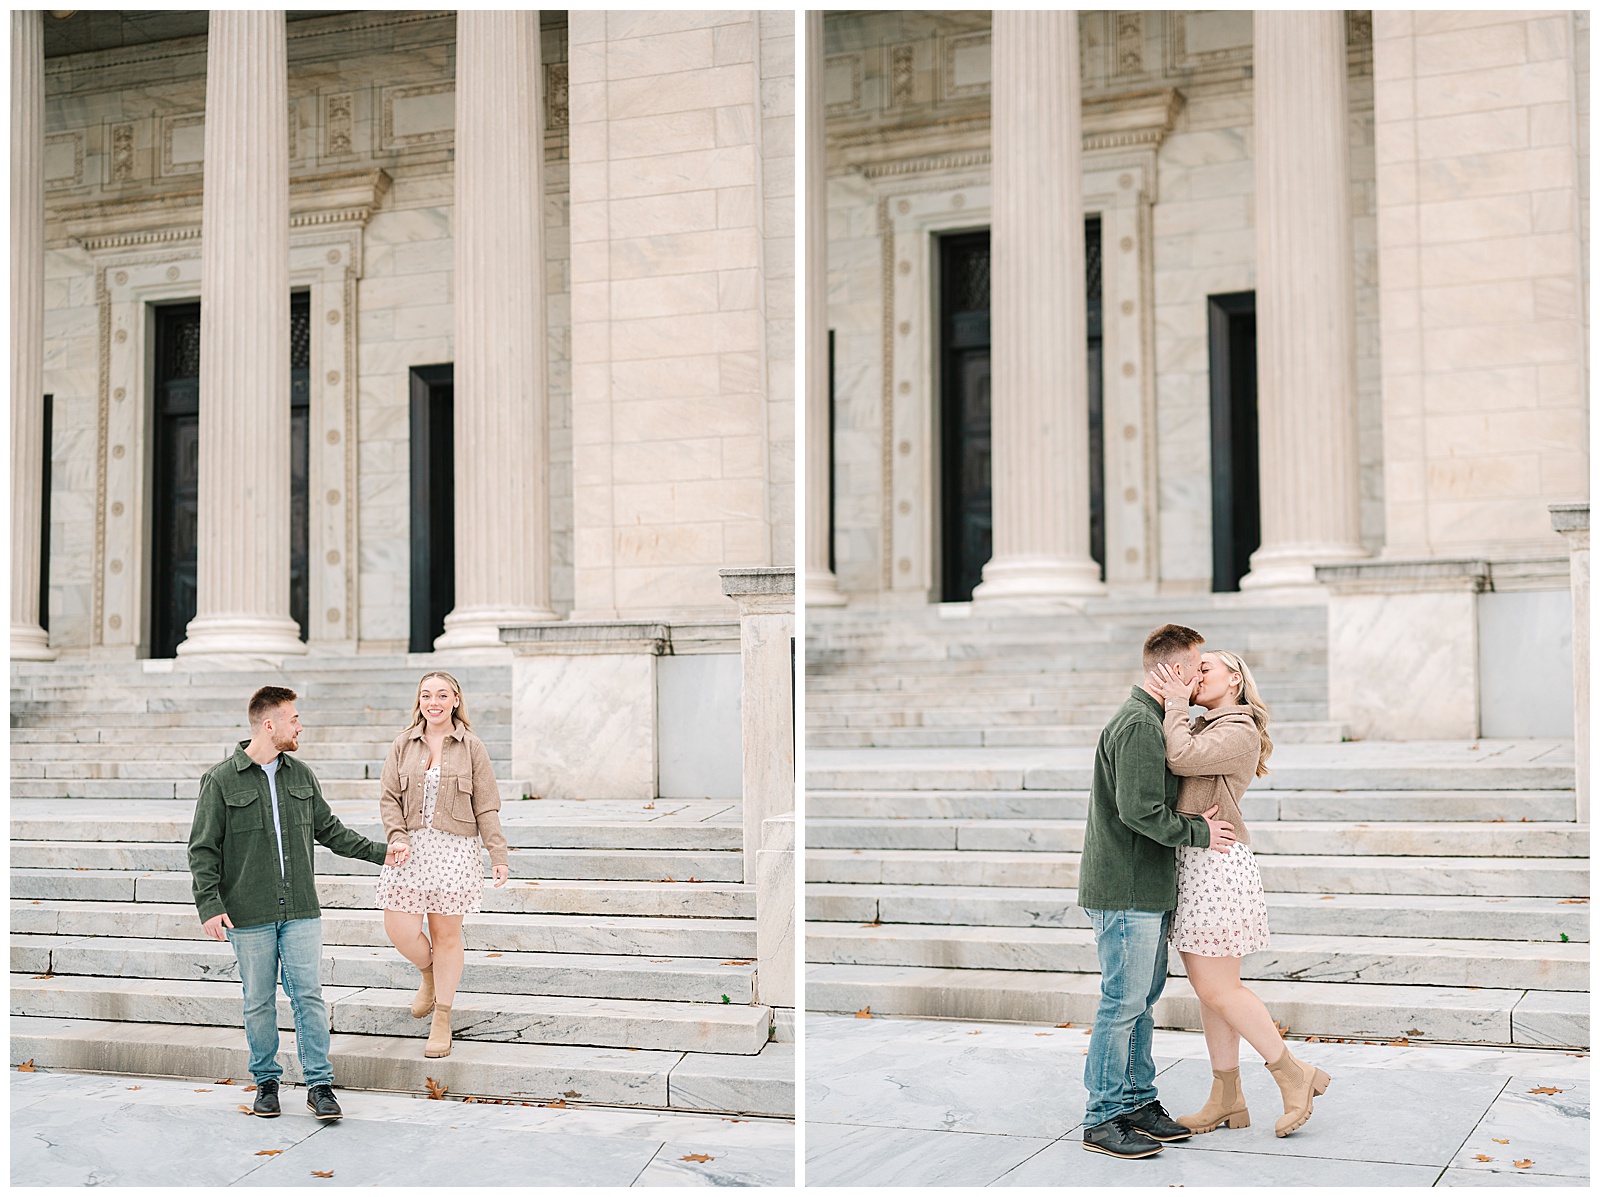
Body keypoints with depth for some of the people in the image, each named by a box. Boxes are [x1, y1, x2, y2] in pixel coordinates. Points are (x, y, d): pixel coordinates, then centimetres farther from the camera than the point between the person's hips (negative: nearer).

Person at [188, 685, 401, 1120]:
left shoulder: (301, 775, 10)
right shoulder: (220, 780, -4)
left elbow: (329, 830, 20)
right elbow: (203, 849, -4)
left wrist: (379, 852, 16)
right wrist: (209, 905, -12)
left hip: (300, 910, 3)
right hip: (249, 914, -3)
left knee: (308, 995, -1)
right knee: (259, 1001, 6)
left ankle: (319, 1084, 5)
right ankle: (266, 1081, 21)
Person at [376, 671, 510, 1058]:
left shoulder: (471, 748, 2)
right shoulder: (403, 744, 8)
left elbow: (486, 808, 2)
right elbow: (389, 798, 6)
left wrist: (499, 856, -5)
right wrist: (397, 836, -11)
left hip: (455, 849, -2)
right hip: (411, 848, 2)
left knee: (446, 934, 2)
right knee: (400, 930, -6)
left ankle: (442, 1019, 15)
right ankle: (428, 975, 29)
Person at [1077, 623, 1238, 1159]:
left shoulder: (1150, 720, 18)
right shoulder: (1139, 725, -17)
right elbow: (1139, 811, -23)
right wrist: (1199, 833, -13)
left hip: (1148, 891, 10)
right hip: (1124, 891, -10)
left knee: (1144, 998, 15)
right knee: (1122, 1003, -5)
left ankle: (1138, 1100, 23)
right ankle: (1102, 1119, 2)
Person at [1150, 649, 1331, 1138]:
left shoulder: (1240, 733, -10)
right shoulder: (1200, 728, 19)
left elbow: (1182, 758, -23)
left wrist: (1177, 702, -10)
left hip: (1216, 865, -9)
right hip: (1190, 864, 9)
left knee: (1216, 988, -7)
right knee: (1210, 987, 10)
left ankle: (1293, 1075, 7)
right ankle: (1227, 1100, 17)